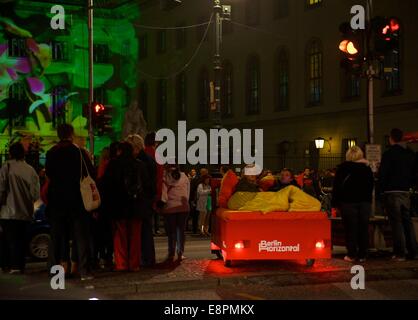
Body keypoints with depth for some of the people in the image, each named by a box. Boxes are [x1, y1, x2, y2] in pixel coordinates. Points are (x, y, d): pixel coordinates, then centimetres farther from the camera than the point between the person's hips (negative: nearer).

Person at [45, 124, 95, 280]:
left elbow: (48, 174, 9)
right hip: (77, 199, -2)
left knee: (56, 235, 10)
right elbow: (91, 173, -3)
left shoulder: (51, 153, 0)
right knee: (81, 235, 2)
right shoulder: (80, 152, -8)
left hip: (56, 200, 2)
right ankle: (84, 270, -2)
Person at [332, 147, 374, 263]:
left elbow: (337, 186, -4)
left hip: (348, 202, -3)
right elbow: (371, 186, 16)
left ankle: (351, 254, -3)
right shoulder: (367, 168, 9)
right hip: (365, 201, 3)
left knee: (350, 228, -1)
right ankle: (362, 255, 4)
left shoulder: (343, 167, -1)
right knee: (363, 228, 4)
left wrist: (335, 202, 0)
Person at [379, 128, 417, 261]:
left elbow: (382, 174, -13)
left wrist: (383, 188, 0)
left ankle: (400, 253, -4)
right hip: (406, 192, 6)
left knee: (396, 222, -3)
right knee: (407, 221, 12)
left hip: (392, 192, -6)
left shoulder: (388, 154, -11)